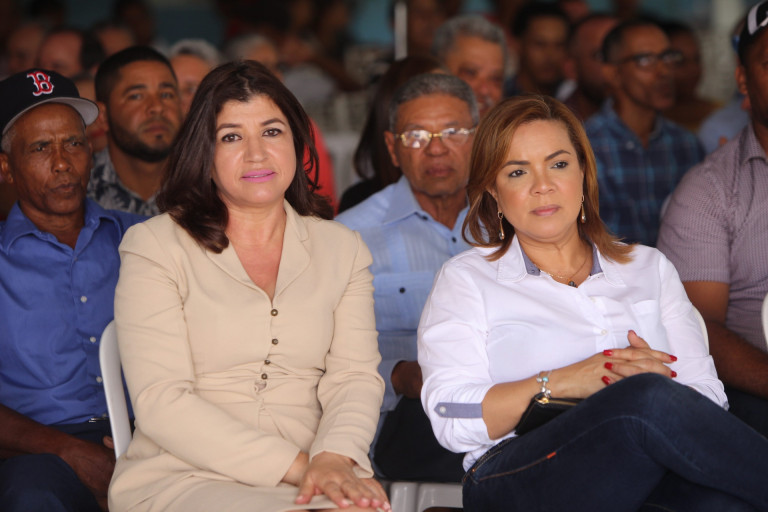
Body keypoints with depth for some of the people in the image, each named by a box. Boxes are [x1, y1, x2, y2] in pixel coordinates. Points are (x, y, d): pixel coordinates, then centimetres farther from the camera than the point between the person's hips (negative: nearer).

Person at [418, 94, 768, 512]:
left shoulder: (649, 267, 25)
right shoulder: (466, 279, 16)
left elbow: (709, 399, 14)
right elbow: (453, 421, 1)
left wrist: (654, 378, -10)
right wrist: (560, 383, -13)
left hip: (651, 478, 2)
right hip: (521, 475, -1)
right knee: (650, 401, -33)